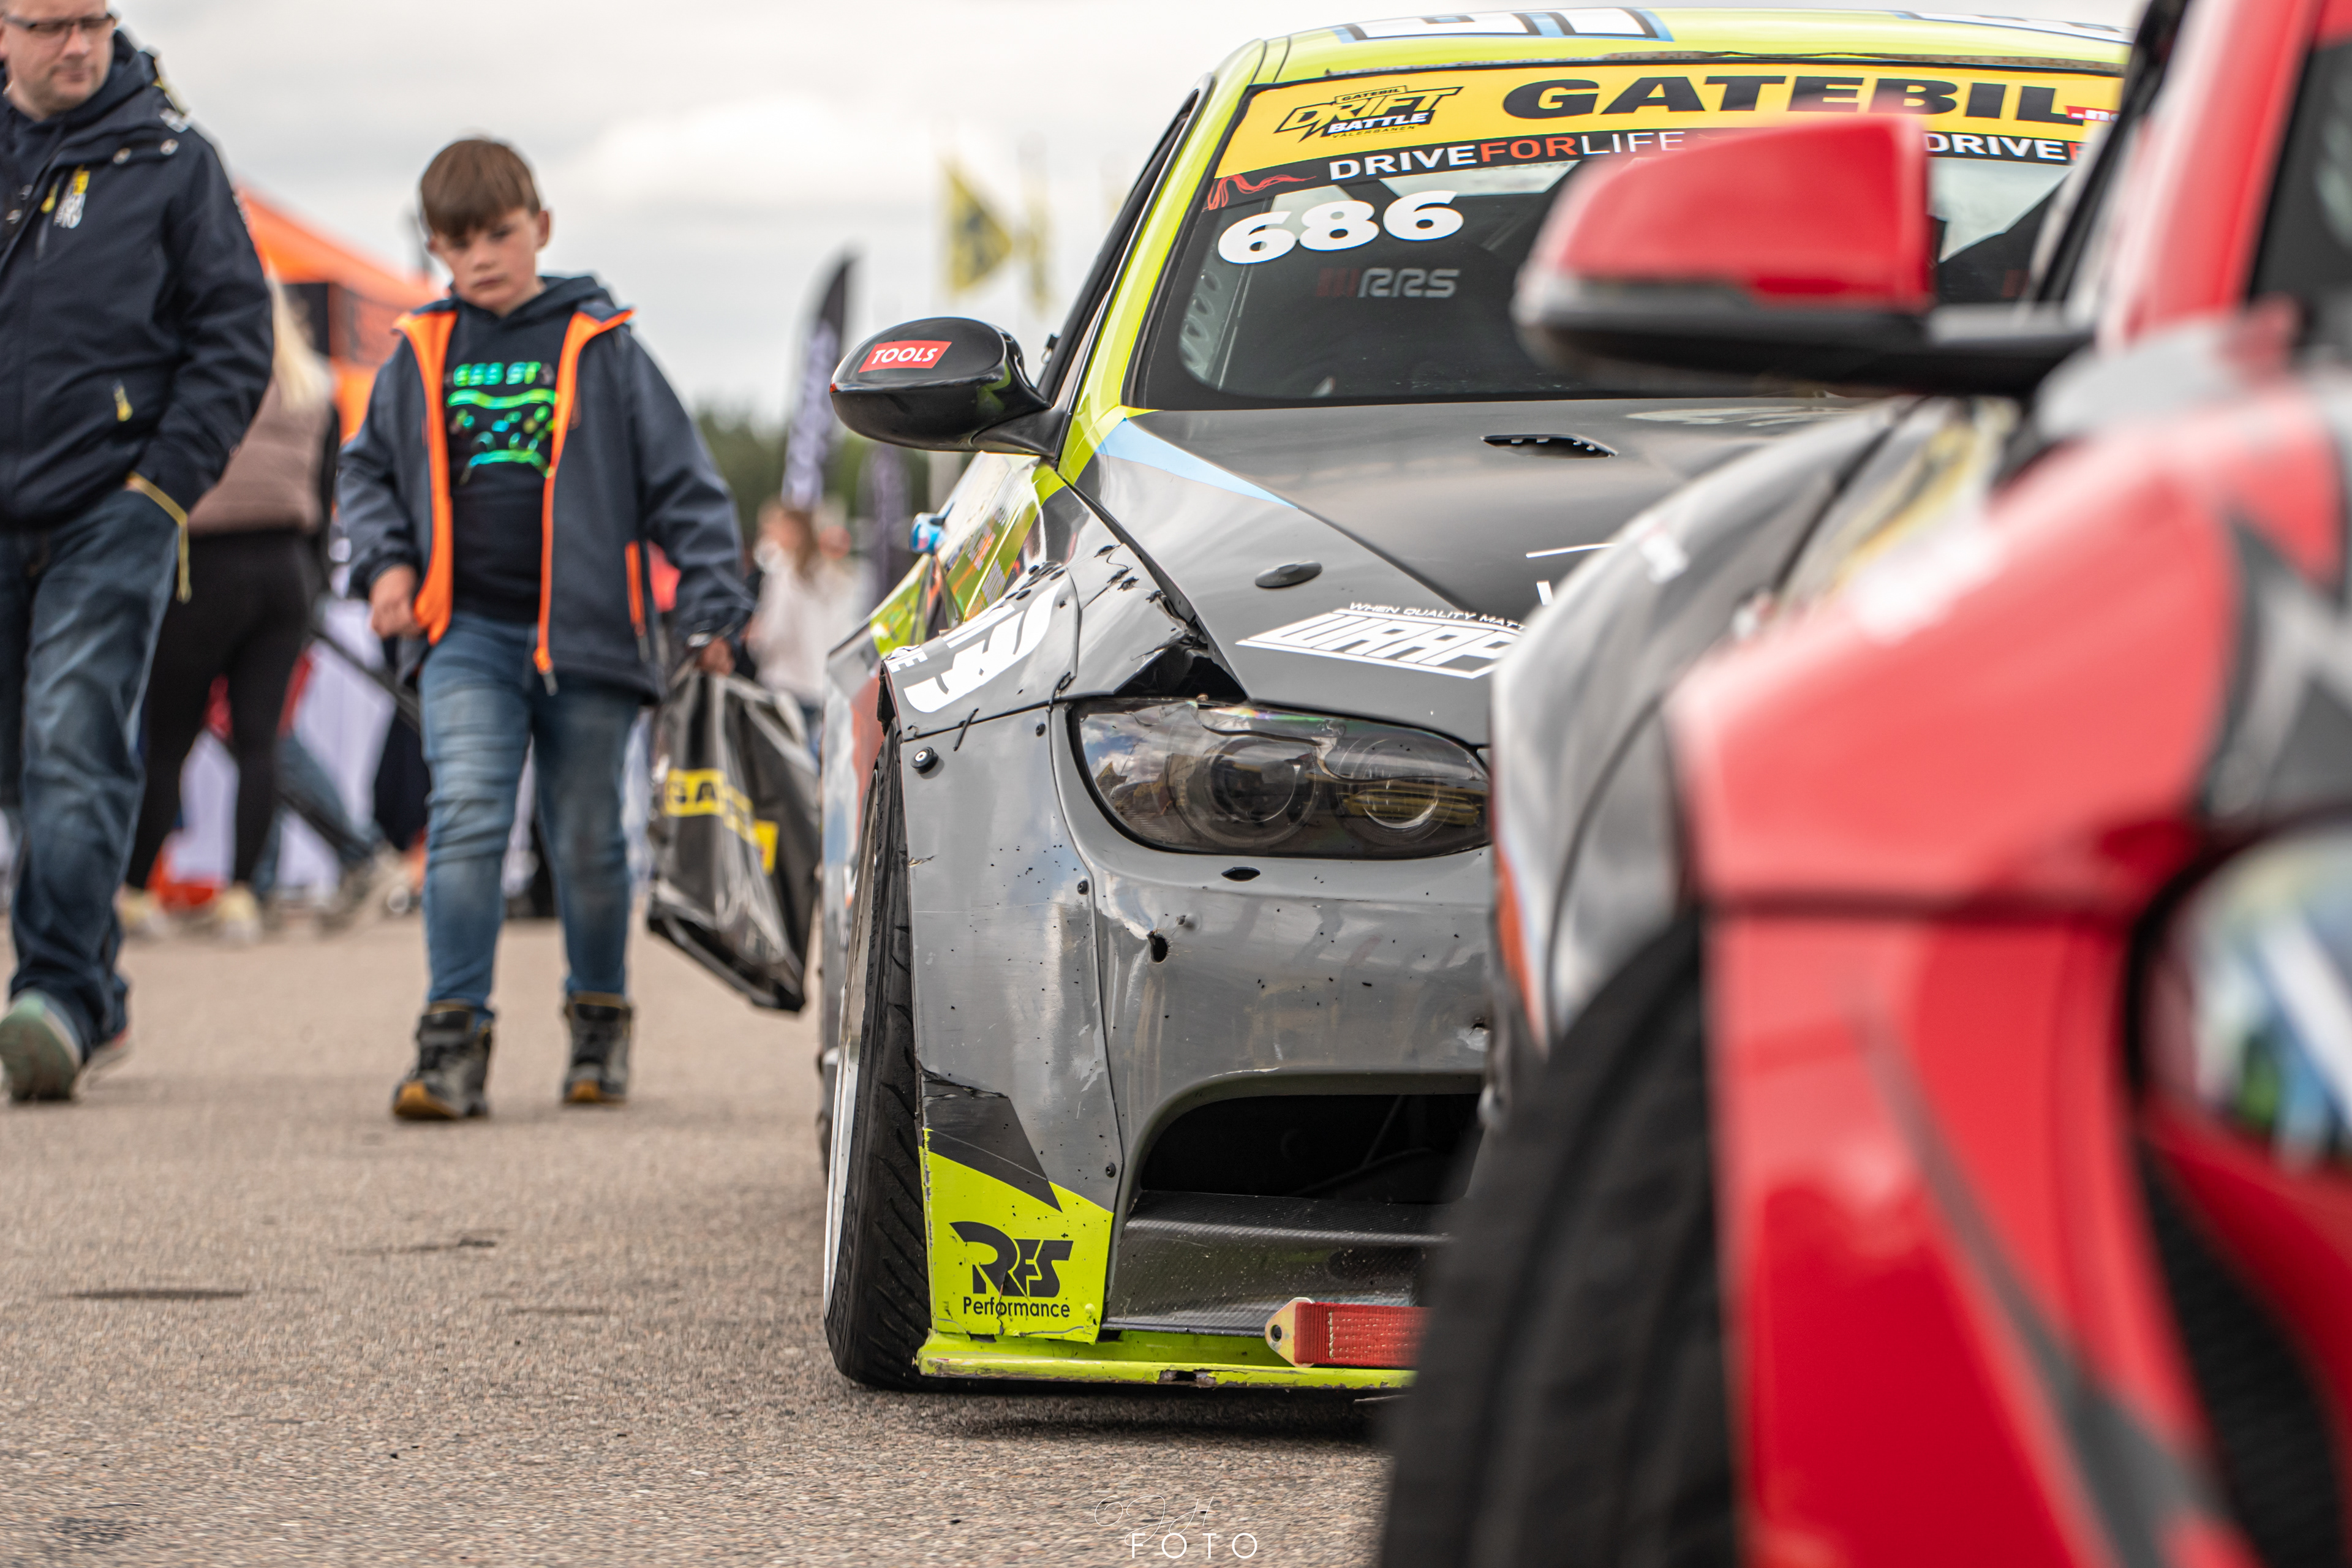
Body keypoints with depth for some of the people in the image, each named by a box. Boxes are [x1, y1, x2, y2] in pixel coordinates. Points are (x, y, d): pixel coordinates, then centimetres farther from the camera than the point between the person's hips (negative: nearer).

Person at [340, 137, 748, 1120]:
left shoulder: (602, 351, 2)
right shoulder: (420, 358, 10)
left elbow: (681, 480, 3)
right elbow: (367, 470, 22)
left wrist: (711, 605, -4)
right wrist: (384, 561, 4)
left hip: (585, 634, -1)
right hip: (466, 634, 1)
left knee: (586, 839, 7)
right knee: (465, 819, -15)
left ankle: (600, 1020, 28)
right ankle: (454, 1040, -16)